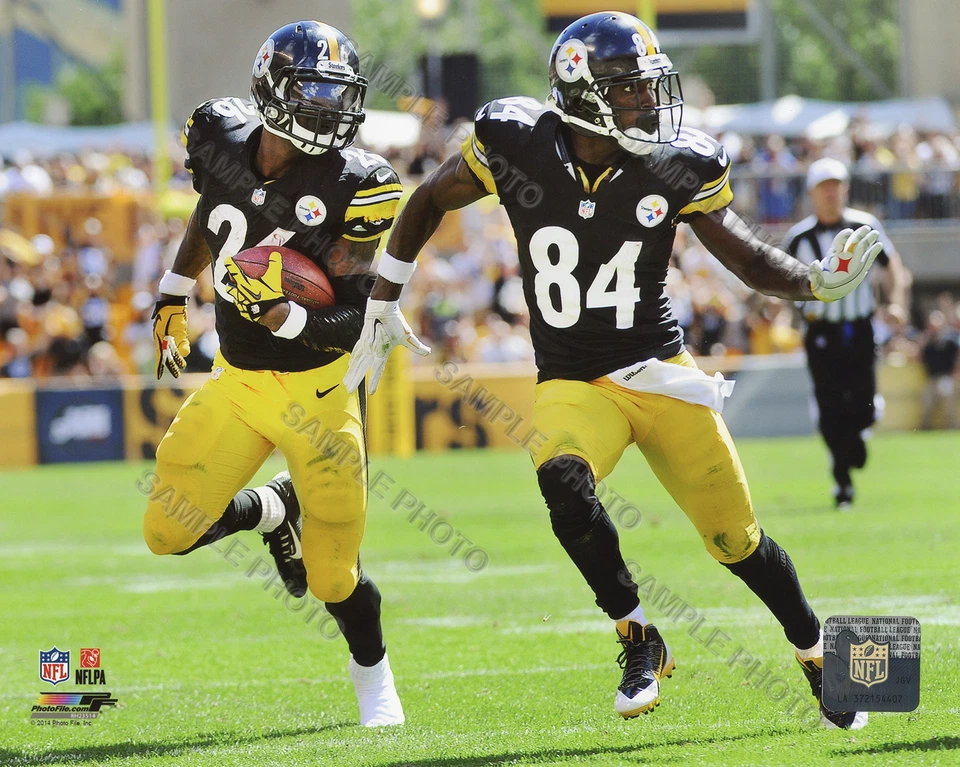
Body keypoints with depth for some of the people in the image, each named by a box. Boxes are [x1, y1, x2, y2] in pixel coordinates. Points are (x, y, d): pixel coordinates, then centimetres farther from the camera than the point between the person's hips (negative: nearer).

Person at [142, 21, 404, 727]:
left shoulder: (353, 186, -20)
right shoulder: (222, 138, -7)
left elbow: (355, 325, -22)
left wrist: (282, 316, -38)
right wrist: (175, 297, 27)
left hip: (317, 390, -4)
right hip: (236, 382, 4)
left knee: (332, 575, -1)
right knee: (170, 532, 0)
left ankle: (374, 680, 29)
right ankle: (275, 510, 30)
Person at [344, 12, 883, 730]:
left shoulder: (675, 167, -8)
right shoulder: (517, 146, -10)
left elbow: (749, 259, 1)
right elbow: (429, 201, 7)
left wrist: (819, 282, -19)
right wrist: (383, 306, 11)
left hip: (662, 373, 1)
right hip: (574, 386, 0)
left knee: (738, 540, 2)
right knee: (563, 481, -32)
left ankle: (819, 657, 29)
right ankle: (640, 641, -12)